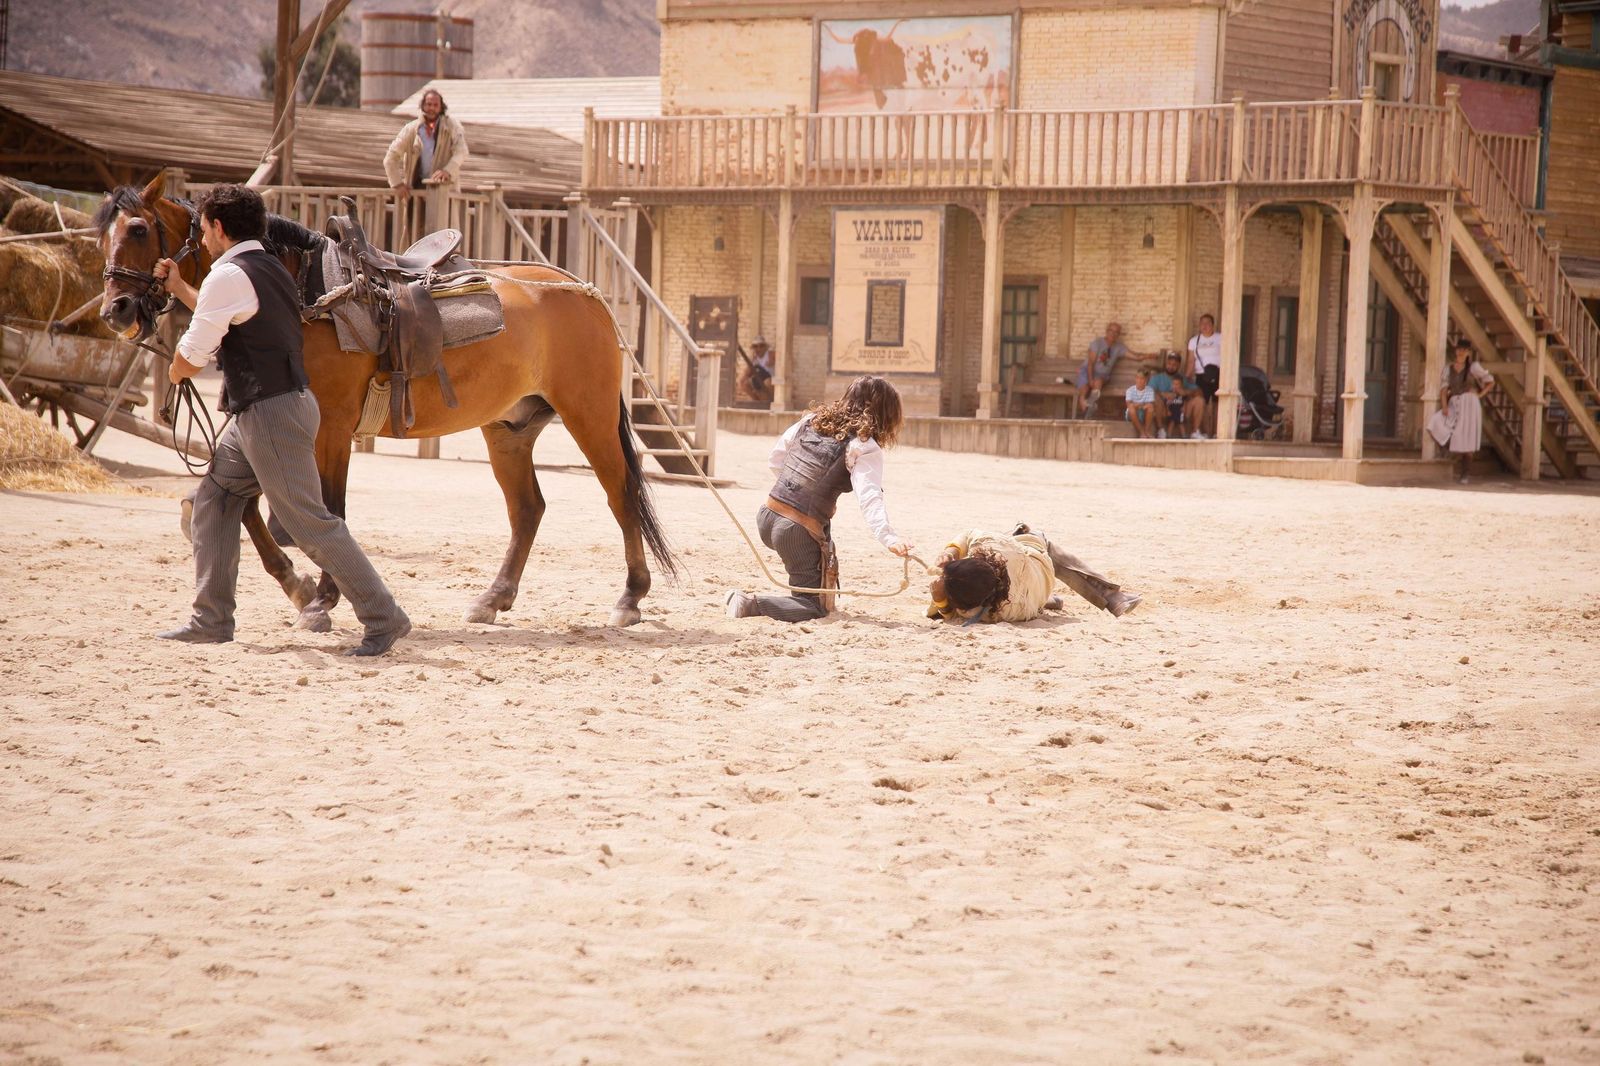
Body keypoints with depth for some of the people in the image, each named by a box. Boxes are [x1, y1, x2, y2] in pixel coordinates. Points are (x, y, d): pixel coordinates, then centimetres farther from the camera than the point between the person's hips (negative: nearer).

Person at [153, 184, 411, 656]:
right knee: (213, 502, 15)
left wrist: (175, 371, 9)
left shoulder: (228, 275, -15)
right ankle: (211, 620, 18)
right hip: (269, 409, 10)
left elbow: (192, 358, -14)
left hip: (269, 413, -10)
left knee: (310, 523, -7)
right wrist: (179, 288, 37)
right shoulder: (269, 269, 14)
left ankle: (384, 619, -4)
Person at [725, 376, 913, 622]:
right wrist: (888, 537, -36)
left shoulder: (813, 420, 10)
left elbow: (775, 460, 18)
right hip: (800, 532, -8)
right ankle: (751, 604, -13)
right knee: (814, 609, 4)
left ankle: (824, 598, 36)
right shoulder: (865, 448, -10)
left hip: (768, 518, 8)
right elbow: (869, 497, -25)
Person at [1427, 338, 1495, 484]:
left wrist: (1479, 395, -2)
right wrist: (1444, 405, -13)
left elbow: (1490, 381, 7)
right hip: (1454, 405, 3)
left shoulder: (1473, 366, 2)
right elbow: (1444, 387, 1)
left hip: (1469, 405, -3)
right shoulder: (1449, 367, 9)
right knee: (1436, 423, -21)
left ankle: (1464, 474, 9)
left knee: (1466, 440, -5)